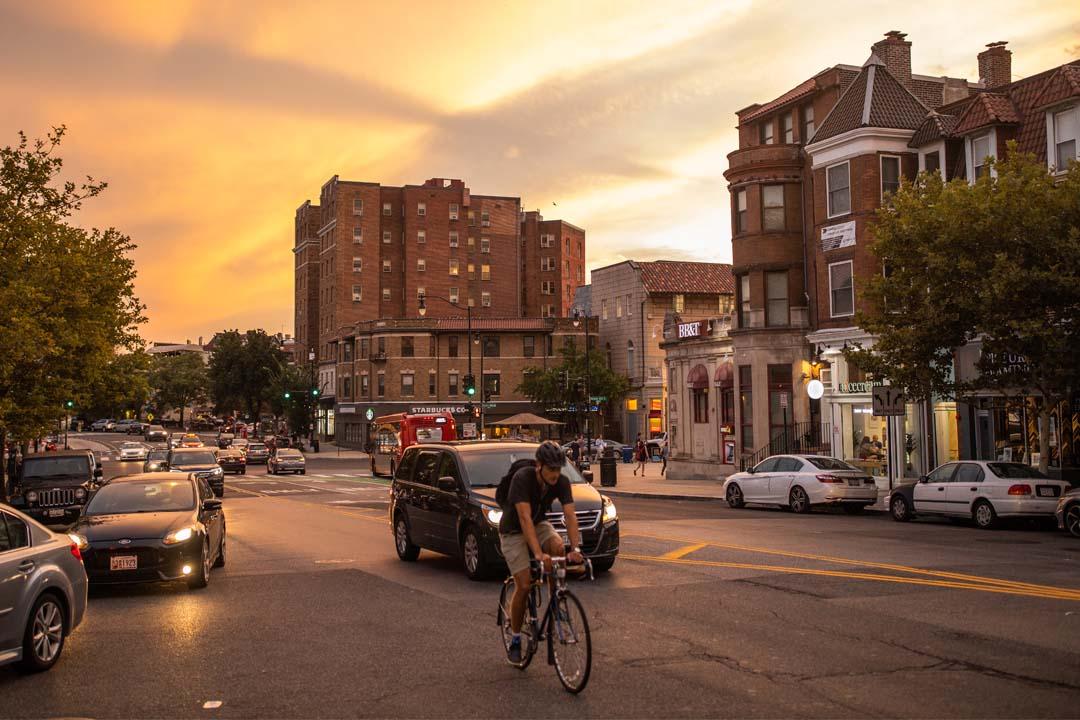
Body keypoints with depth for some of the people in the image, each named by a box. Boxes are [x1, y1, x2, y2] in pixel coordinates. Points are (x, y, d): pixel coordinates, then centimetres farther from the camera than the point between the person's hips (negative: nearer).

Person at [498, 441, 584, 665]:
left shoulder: (562, 482, -18)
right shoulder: (522, 478, -31)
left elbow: (570, 515, -26)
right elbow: (525, 518, -40)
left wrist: (575, 548, -41)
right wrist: (538, 553, -49)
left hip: (539, 524, 4)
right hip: (514, 531, -4)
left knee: (558, 546, -29)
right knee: (524, 585, -14)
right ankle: (514, 641, 4)